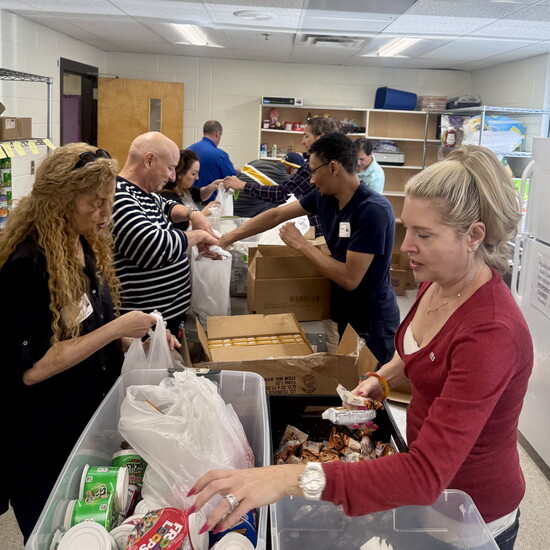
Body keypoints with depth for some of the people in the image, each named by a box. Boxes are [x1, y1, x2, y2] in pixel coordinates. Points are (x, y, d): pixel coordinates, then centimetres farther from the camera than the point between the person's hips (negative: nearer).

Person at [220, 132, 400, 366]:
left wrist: (300, 244, -20)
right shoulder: (324, 197, -4)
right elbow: (276, 215, 7)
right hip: (343, 312, 7)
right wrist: (227, 239, 6)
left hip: (371, 323, -7)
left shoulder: (373, 211, -27)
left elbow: (349, 278, -29)